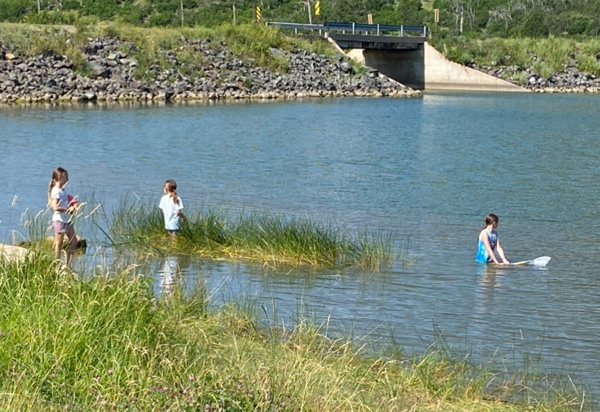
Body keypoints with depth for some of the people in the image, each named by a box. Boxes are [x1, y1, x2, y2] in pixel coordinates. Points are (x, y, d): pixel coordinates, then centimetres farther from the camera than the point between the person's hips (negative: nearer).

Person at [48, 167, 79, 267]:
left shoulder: (62, 190, 12)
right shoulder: (56, 191, -16)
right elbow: (55, 207, -25)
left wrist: (73, 207, 9)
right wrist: (69, 209, -20)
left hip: (67, 220, 9)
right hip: (59, 220, -9)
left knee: (74, 242, 9)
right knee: (58, 244, -2)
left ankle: (68, 265, 15)